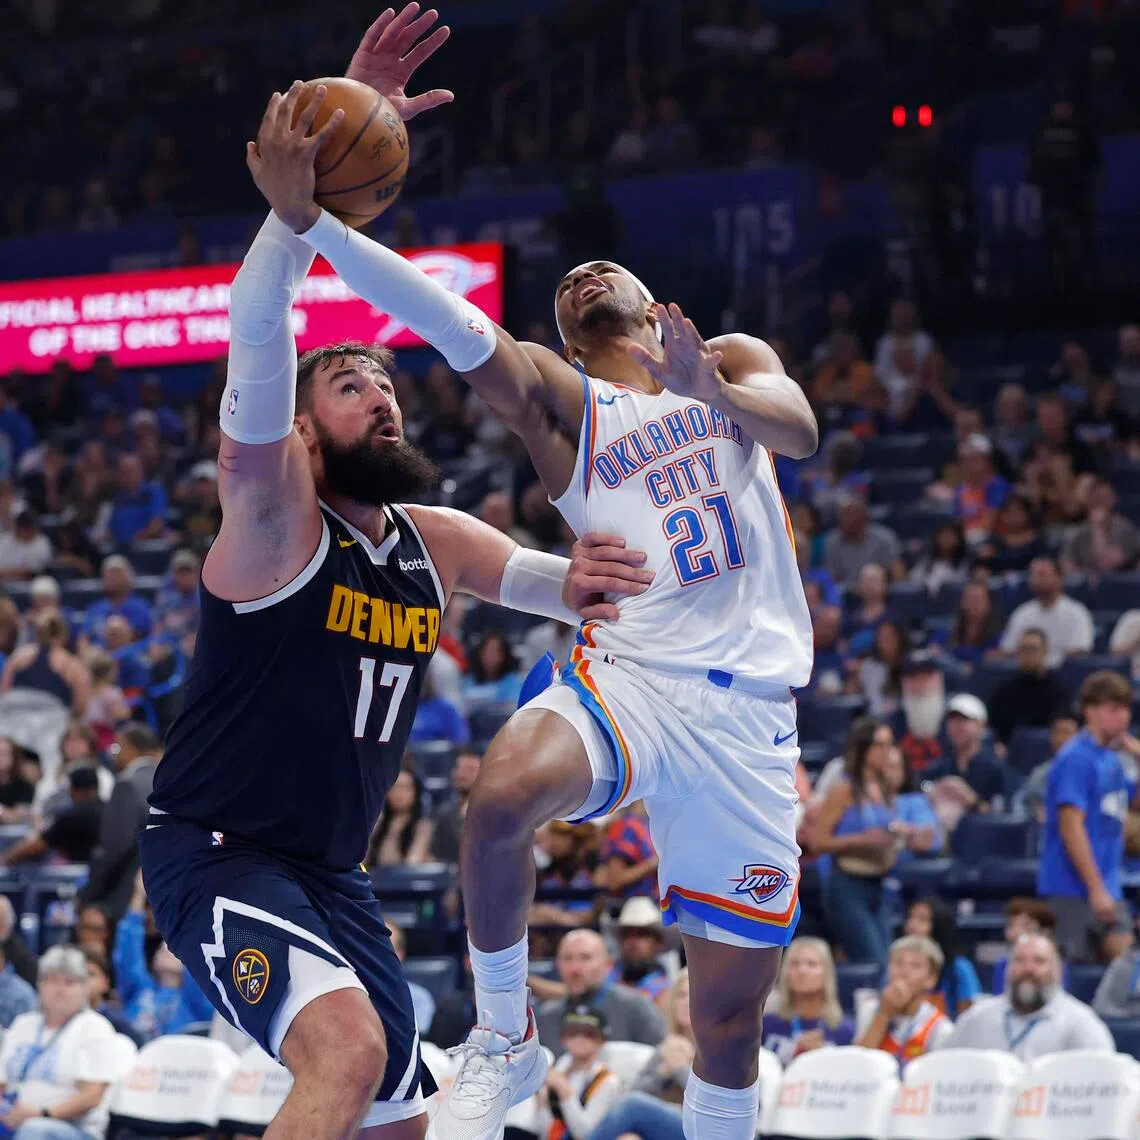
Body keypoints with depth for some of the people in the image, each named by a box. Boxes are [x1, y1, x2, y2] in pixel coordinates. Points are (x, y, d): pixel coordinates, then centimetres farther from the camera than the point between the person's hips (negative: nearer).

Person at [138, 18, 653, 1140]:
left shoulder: (439, 543, 8)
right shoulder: (273, 511, -11)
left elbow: (580, 585, 13)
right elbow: (256, 329, -27)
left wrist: (585, 585, -14)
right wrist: (308, 188, -41)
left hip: (329, 875, 8)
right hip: (212, 849, -8)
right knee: (347, 1046, -31)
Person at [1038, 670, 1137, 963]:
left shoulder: (1112, 759, 13)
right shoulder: (1076, 758, -14)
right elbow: (1071, 827, -19)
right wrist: (1097, 889, -21)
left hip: (1106, 887, 8)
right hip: (1075, 886, -8)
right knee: (1076, 962, -4)